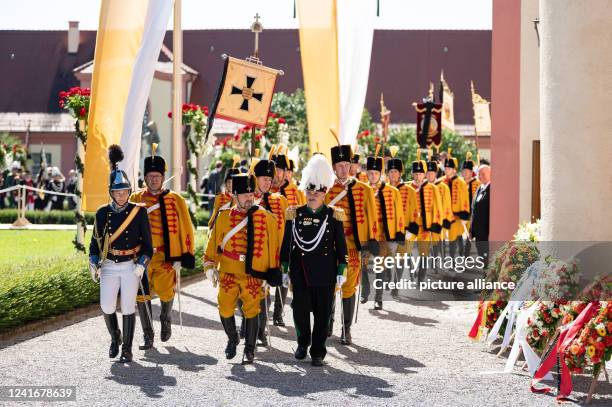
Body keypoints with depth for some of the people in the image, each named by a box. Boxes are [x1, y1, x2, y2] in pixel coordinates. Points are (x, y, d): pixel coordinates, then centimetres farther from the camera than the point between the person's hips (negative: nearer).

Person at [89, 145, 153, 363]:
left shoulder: (138, 211, -4)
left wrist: (142, 264, -13)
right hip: (109, 267, 2)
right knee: (107, 307, -5)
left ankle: (127, 349, 10)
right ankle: (115, 338, 23)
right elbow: (96, 241, 10)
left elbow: (147, 242, -1)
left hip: (131, 266, -2)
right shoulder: (103, 213, 2)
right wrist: (93, 263, -3)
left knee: (128, 308, -1)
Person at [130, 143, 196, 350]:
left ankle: (166, 319, 22)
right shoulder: (135, 199, 6)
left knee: (165, 291, -11)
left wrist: (186, 256, -2)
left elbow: (185, 229, 3)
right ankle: (148, 336, 13)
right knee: (142, 296, 0)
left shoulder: (175, 200, 1)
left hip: (167, 257, -2)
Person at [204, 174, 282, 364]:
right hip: (228, 275, 1)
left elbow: (273, 246, 3)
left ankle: (249, 349, 13)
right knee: (225, 310, 2)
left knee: (252, 311, 0)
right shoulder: (224, 217, 2)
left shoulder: (266, 218, -1)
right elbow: (214, 243, 9)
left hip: (254, 275, -1)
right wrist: (211, 267, 7)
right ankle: (232, 339, 29)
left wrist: (274, 271, 3)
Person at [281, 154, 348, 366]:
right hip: (300, 272, 1)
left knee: (323, 312, 3)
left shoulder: (334, 215, 0)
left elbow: (341, 245, 2)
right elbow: (286, 243, 8)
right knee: (300, 309, 6)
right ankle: (303, 343, 30)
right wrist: (284, 269, 7)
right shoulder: (295, 214, 3)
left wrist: (341, 272, -1)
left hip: (325, 274, -1)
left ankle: (318, 351, 13)